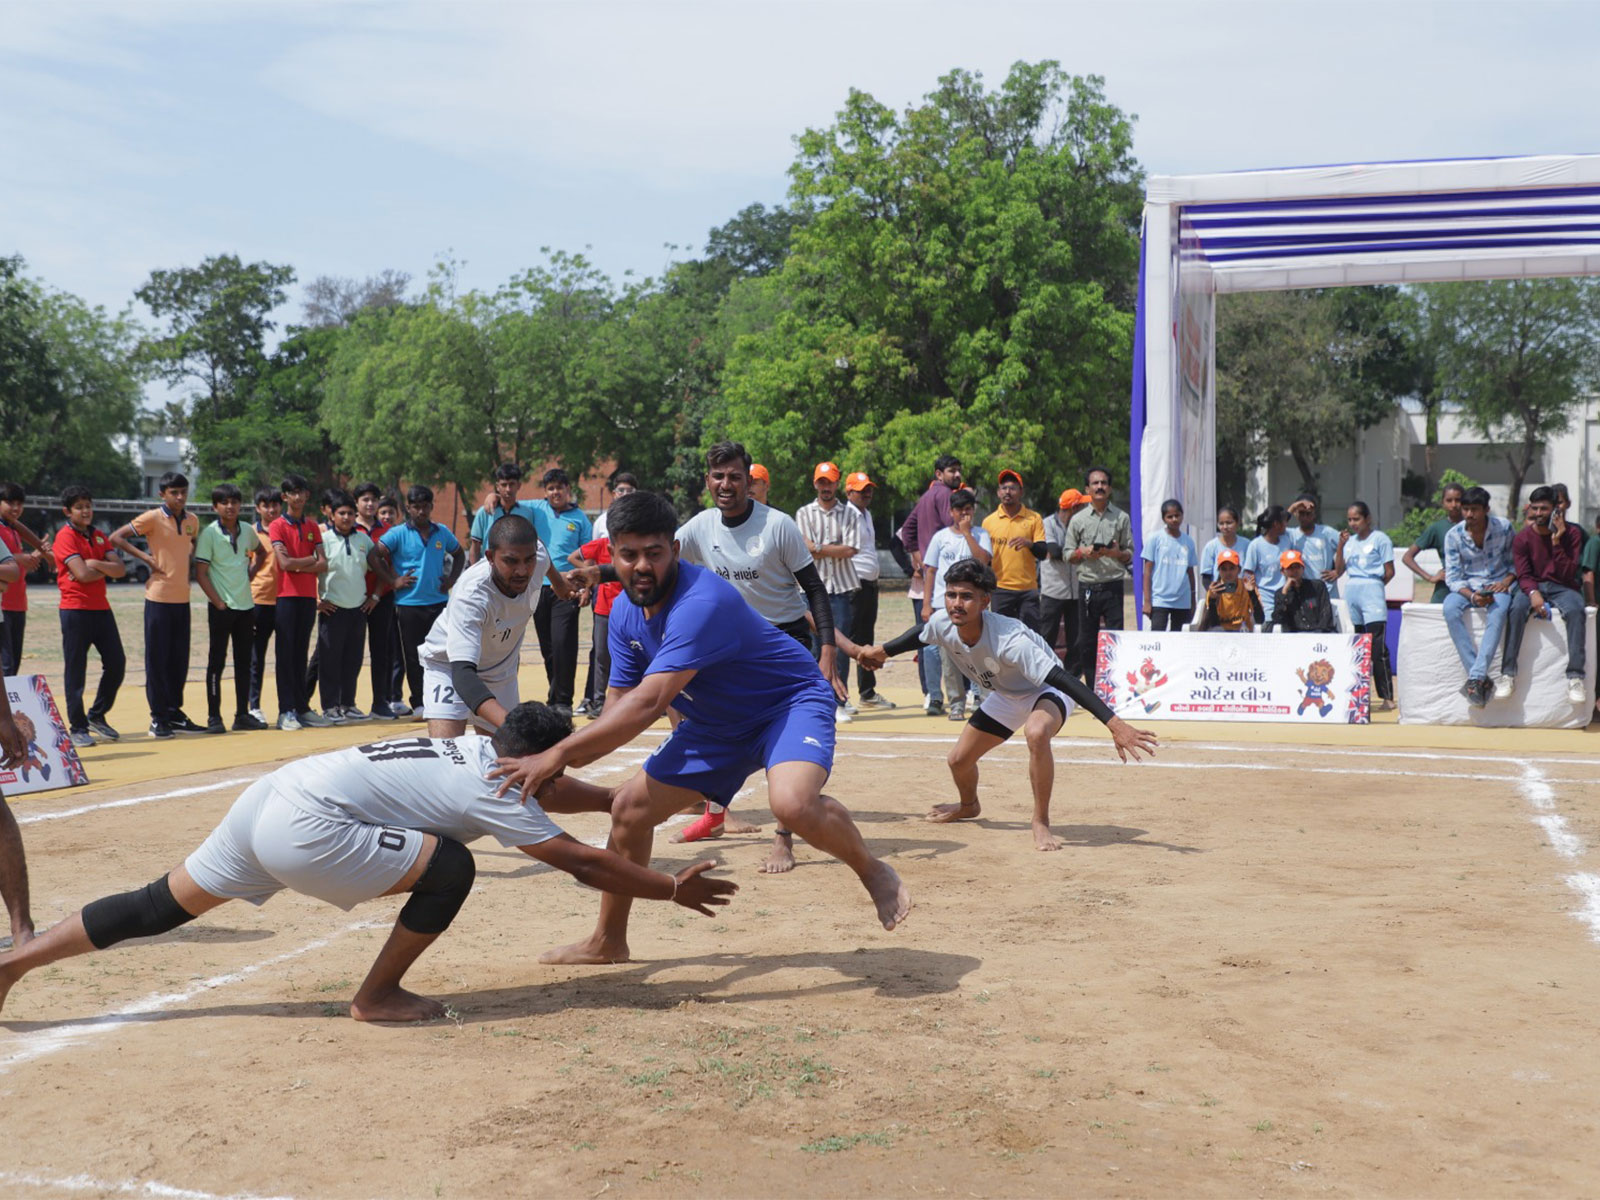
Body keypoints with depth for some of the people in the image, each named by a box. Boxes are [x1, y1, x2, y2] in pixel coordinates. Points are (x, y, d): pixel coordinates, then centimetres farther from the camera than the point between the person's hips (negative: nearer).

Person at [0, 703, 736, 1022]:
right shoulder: (491, 795, -8)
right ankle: (378, 998, 8)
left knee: (159, 908, 16)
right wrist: (673, 889, 1)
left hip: (273, 795, 9)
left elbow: (548, 788, 31)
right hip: (307, 831, -9)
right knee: (450, 867, -7)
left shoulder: (478, 751, 14)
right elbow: (581, 862, -7)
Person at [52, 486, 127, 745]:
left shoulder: (99, 536, 14)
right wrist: (106, 569, -2)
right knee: (75, 670, -1)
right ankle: (77, 728, 7)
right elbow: (82, 573, -18)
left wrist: (95, 564, -11)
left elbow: (120, 569, 3)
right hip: (75, 609, -7)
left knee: (117, 663, 6)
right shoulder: (65, 537, -7)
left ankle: (97, 716, 22)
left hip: (101, 608, 7)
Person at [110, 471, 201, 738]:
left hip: (182, 598, 5)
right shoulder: (152, 518, -7)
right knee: (157, 659, -1)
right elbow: (116, 538, -8)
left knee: (179, 659, 9)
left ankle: (175, 713, 19)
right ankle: (158, 718, 5)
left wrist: (189, 560, 10)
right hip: (158, 597, -5)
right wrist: (145, 557, -13)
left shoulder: (192, 520, 9)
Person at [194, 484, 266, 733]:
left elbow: (260, 552, 27)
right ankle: (213, 717, 5)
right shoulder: (209, 534, -8)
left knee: (244, 663, 9)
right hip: (221, 607, -5)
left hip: (246, 605, 5)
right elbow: (201, 574, -9)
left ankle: (242, 715, 15)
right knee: (216, 663, 0)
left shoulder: (247, 530, 6)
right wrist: (219, 603, -13)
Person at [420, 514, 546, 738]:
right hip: (450, 666, -6)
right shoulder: (470, 595, -41)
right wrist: (510, 723, -67)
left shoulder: (539, 557, -24)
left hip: (501, 669, 6)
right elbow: (463, 673, -51)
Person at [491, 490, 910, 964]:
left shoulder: (702, 602, -34)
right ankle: (607, 942, 25)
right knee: (630, 810, 5)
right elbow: (619, 705, -2)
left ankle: (872, 871, -6)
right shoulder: (625, 612, -6)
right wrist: (562, 762, -19)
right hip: (715, 724, 8)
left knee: (793, 803, -37)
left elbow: (648, 704, -40)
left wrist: (557, 754, -40)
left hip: (791, 702, -8)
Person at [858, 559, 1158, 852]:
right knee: (959, 759, 10)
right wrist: (883, 651, 19)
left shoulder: (1009, 640, -41)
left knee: (1036, 733, -39)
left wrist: (1114, 724, -53)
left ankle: (1040, 822, -21)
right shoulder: (942, 623, -22)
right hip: (1006, 696, 7)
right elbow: (919, 635, 5)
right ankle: (968, 806, 46)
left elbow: (1064, 680, -46)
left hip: (1047, 693, -7)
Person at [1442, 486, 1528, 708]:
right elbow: (1453, 578, -6)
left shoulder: (1503, 527, -4)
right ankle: (1482, 679, -36)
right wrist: (1472, 596, -24)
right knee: (1450, 608, -33)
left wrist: (1507, 581, -16)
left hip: (1499, 584, -1)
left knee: (1498, 611, -36)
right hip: (1468, 588, 1)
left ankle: (1476, 677, -44)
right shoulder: (1453, 536, -5)